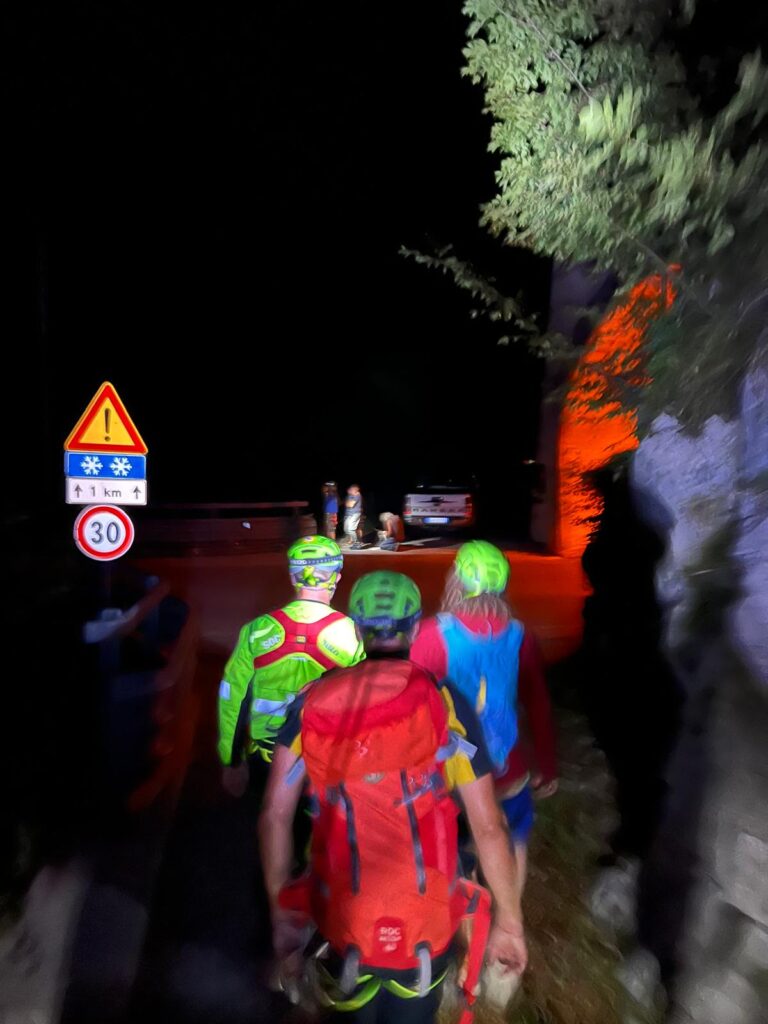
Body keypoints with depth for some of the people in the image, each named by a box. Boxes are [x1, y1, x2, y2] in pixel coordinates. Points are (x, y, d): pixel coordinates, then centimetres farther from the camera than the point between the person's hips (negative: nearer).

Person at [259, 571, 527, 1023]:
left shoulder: (313, 704, -8)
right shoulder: (444, 702, -13)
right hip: (427, 926, 0)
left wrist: (282, 916, 5)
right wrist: (509, 922, 3)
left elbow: (274, 816, -7)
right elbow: (489, 826, -10)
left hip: (343, 925, 1)